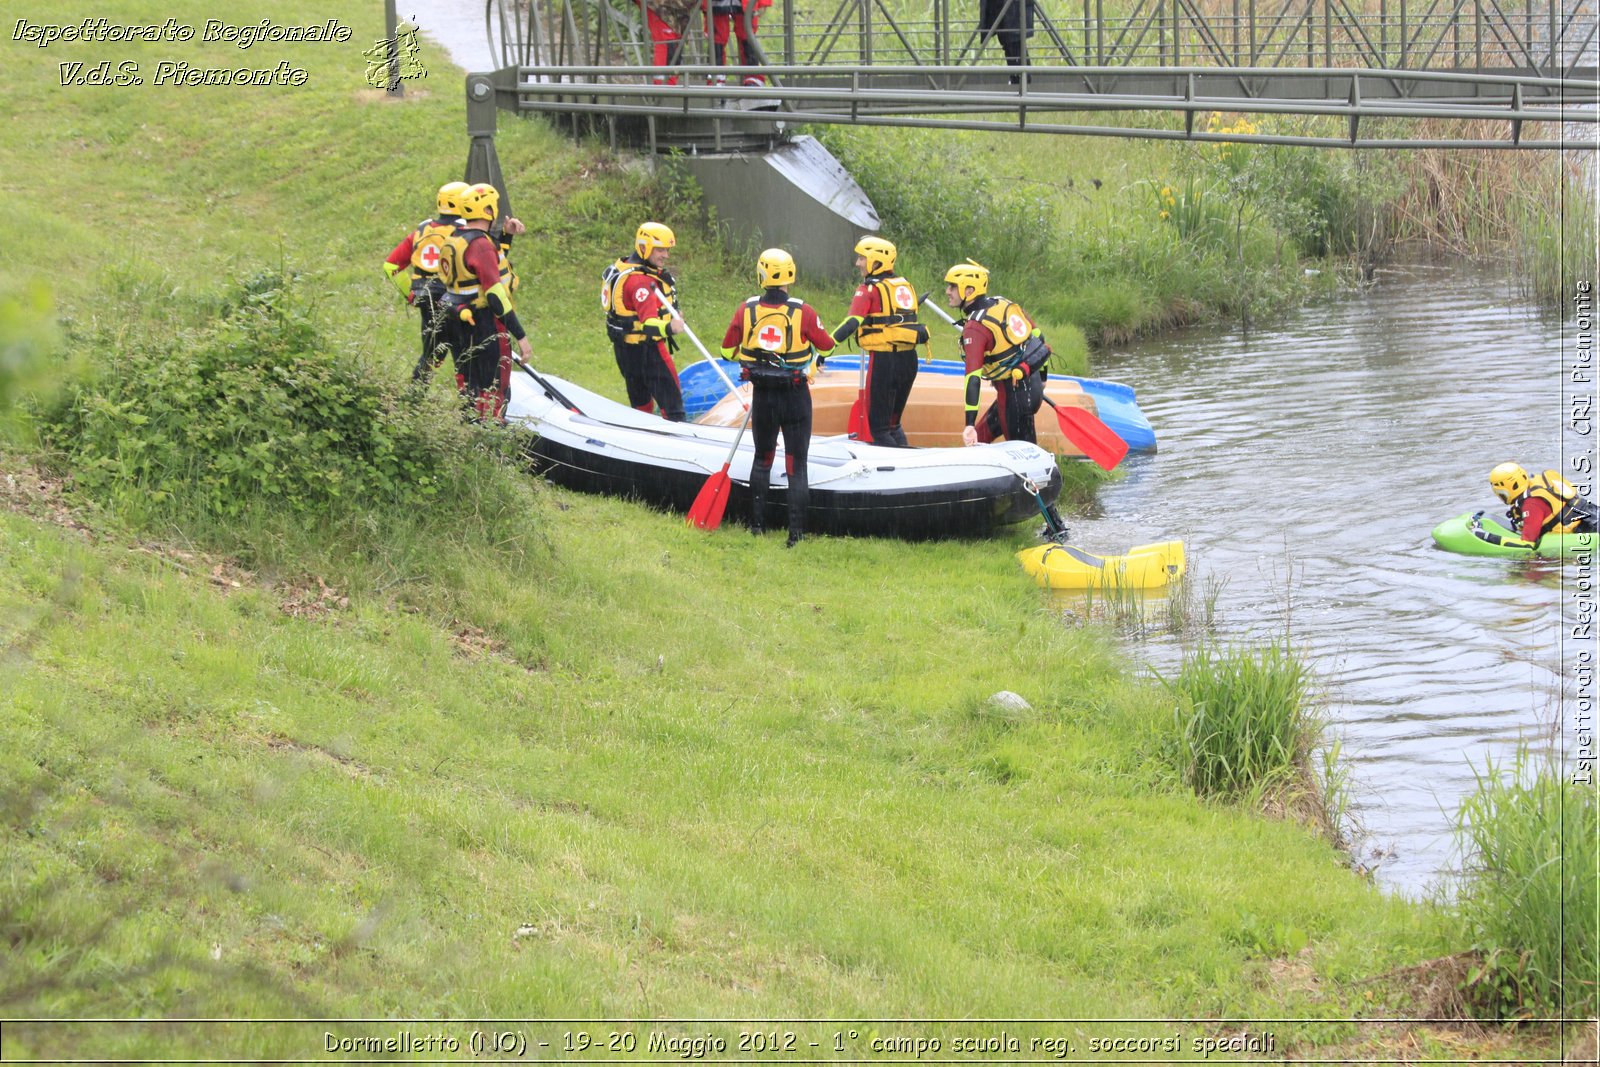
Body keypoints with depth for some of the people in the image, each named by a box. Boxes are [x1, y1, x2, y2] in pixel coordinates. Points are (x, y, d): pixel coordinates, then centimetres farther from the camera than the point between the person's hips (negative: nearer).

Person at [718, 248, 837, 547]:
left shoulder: (746, 310, -6)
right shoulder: (803, 312, -14)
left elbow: (727, 349, 3)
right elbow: (827, 346, -1)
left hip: (762, 396, 2)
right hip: (796, 396, -2)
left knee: (762, 458, 20)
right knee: (796, 464, 4)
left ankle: (757, 524, 21)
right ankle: (796, 531, -1)